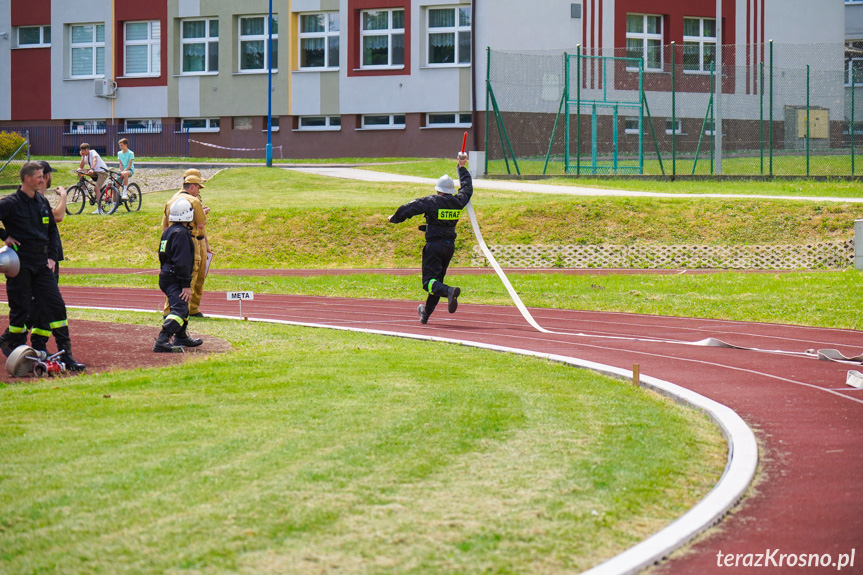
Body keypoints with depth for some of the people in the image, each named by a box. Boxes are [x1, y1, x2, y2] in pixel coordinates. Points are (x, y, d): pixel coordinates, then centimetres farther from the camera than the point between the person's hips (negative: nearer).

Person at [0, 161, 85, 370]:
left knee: (56, 304, -1)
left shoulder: (42, 202, 11)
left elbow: (53, 230, 21)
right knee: (21, 308, -2)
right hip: (20, 264, -6)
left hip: (42, 264, 6)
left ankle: (65, 354, 1)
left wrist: (52, 256, 12)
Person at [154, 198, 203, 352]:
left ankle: (181, 337, 43)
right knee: (179, 308, -21)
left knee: (182, 305, 28)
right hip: (174, 280, -11)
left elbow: (163, 255, 23)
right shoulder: (182, 233, -16)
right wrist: (186, 285, -21)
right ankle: (162, 341, -35)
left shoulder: (168, 232, 15)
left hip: (166, 275, 11)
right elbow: (182, 262, -21)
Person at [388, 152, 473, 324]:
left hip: (434, 245, -6)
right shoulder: (458, 201, 4)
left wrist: (394, 218, 10)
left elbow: (409, 209, -7)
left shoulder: (431, 201, -9)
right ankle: (426, 313, 24)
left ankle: (449, 291, -40)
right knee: (437, 278, 16)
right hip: (450, 245, 6)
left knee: (430, 281, -10)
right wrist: (462, 168, 36)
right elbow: (467, 188, 24)